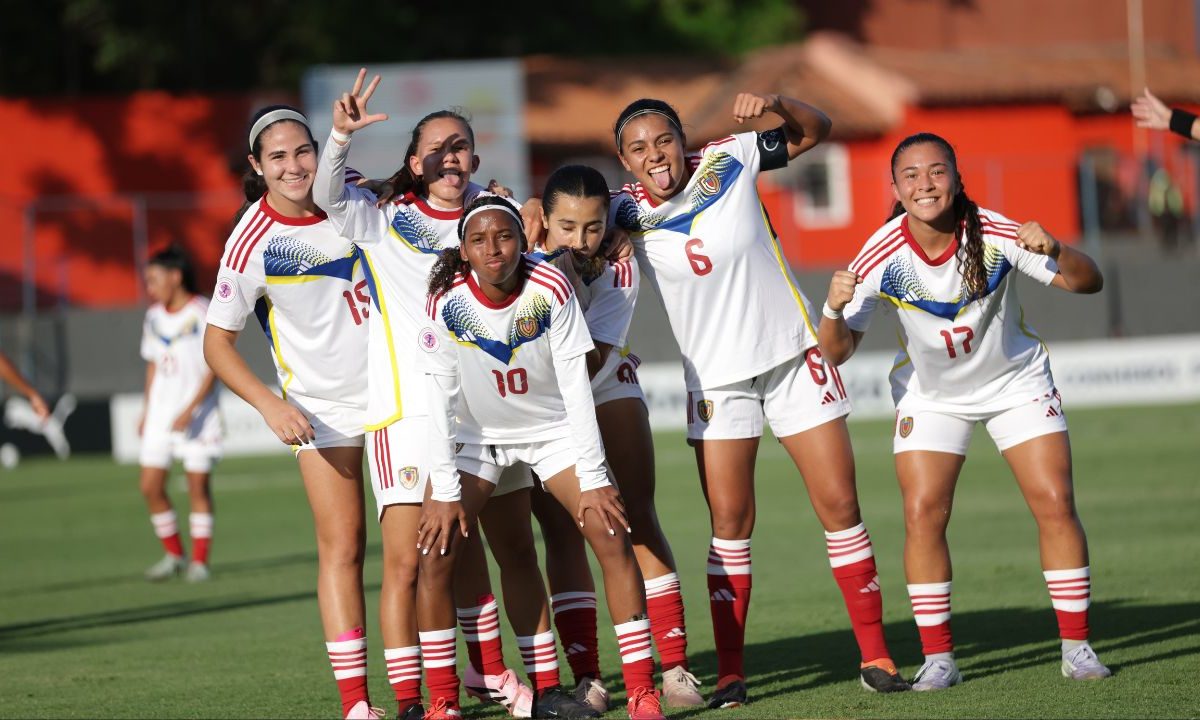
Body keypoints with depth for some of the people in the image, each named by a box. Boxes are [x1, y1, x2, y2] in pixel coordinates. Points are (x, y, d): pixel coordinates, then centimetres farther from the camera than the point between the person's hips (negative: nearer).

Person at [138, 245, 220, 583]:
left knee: (198, 486, -3)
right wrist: (146, 411, 16)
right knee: (151, 486, -1)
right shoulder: (154, 317, 10)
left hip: (196, 416, -6)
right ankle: (174, 555, 12)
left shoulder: (202, 314, -10)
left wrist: (190, 410, -19)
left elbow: (213, 368, -12)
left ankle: (199, 560, 5)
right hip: (161, 413, 6)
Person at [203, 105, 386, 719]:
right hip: (321, 408, -3)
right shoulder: (252, 243, -14)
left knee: (408, 545, 0)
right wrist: (269, 404, -17)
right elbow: (217, 341, -7)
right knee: (342, 547, -7)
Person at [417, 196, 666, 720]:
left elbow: (575, 384, -20)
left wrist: (592, 478, -21)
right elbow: (440, 401, -18)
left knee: (611, 535, -14)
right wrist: (444, 491, -20)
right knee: (436, 552, -13)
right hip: (475, 435, 0)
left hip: (554, 429, 0)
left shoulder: (550, 290, -23)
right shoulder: (447, 303, -22)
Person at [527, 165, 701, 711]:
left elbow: (586, 366, -30)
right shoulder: (522, 256, -25)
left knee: (638, 519, -8)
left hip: (606, 388, 1)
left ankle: (674, 667, -7)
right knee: (561, 530, -9)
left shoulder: (619, 271, -23)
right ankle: (586, 677, -8)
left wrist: (570, 293, -42)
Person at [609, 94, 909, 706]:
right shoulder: (629, 211, -8)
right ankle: (730, 673, 3)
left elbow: (815, 130, 2)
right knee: (729, 523, -5)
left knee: (839, 505, -1)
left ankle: (875, 656, 7)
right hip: (716, 377, 0)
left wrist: (776, 103, -18)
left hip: (794, 356, 0)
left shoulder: (727, 161, -8)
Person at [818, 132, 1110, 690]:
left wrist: (1055, 252, -42)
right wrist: (834, 311, -40)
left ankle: (1076, 645, 2)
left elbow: (1088, 282, -21)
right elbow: (838, 351, -18)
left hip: (1017, 382, 0)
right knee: (922, 514, -11)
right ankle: (937, 658, -1)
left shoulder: (995, 235, -25)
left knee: (1055, 503, -9)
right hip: (930, 395, 0)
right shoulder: (882, 257, -23)